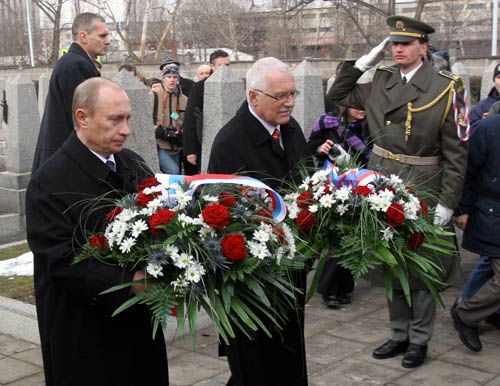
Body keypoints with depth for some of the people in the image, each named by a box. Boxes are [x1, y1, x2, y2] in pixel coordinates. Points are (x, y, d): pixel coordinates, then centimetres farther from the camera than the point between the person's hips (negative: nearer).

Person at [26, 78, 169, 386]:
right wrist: (127, 283, -25)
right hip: (84, 330, -6)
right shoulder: (50, 181, -13)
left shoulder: (133, 164, 5)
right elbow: (60, 259, -19)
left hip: (139, 319, 6)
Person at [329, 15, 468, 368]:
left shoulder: (446, 87, -10)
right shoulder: (381, 80, 5)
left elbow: (456, 152, -10)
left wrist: (447, 202, -14)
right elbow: (339, 94, 15)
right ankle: (399, 334, 29)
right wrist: (366, 60, 3)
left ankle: (419, 340, 22)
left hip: (421, 186, -5)